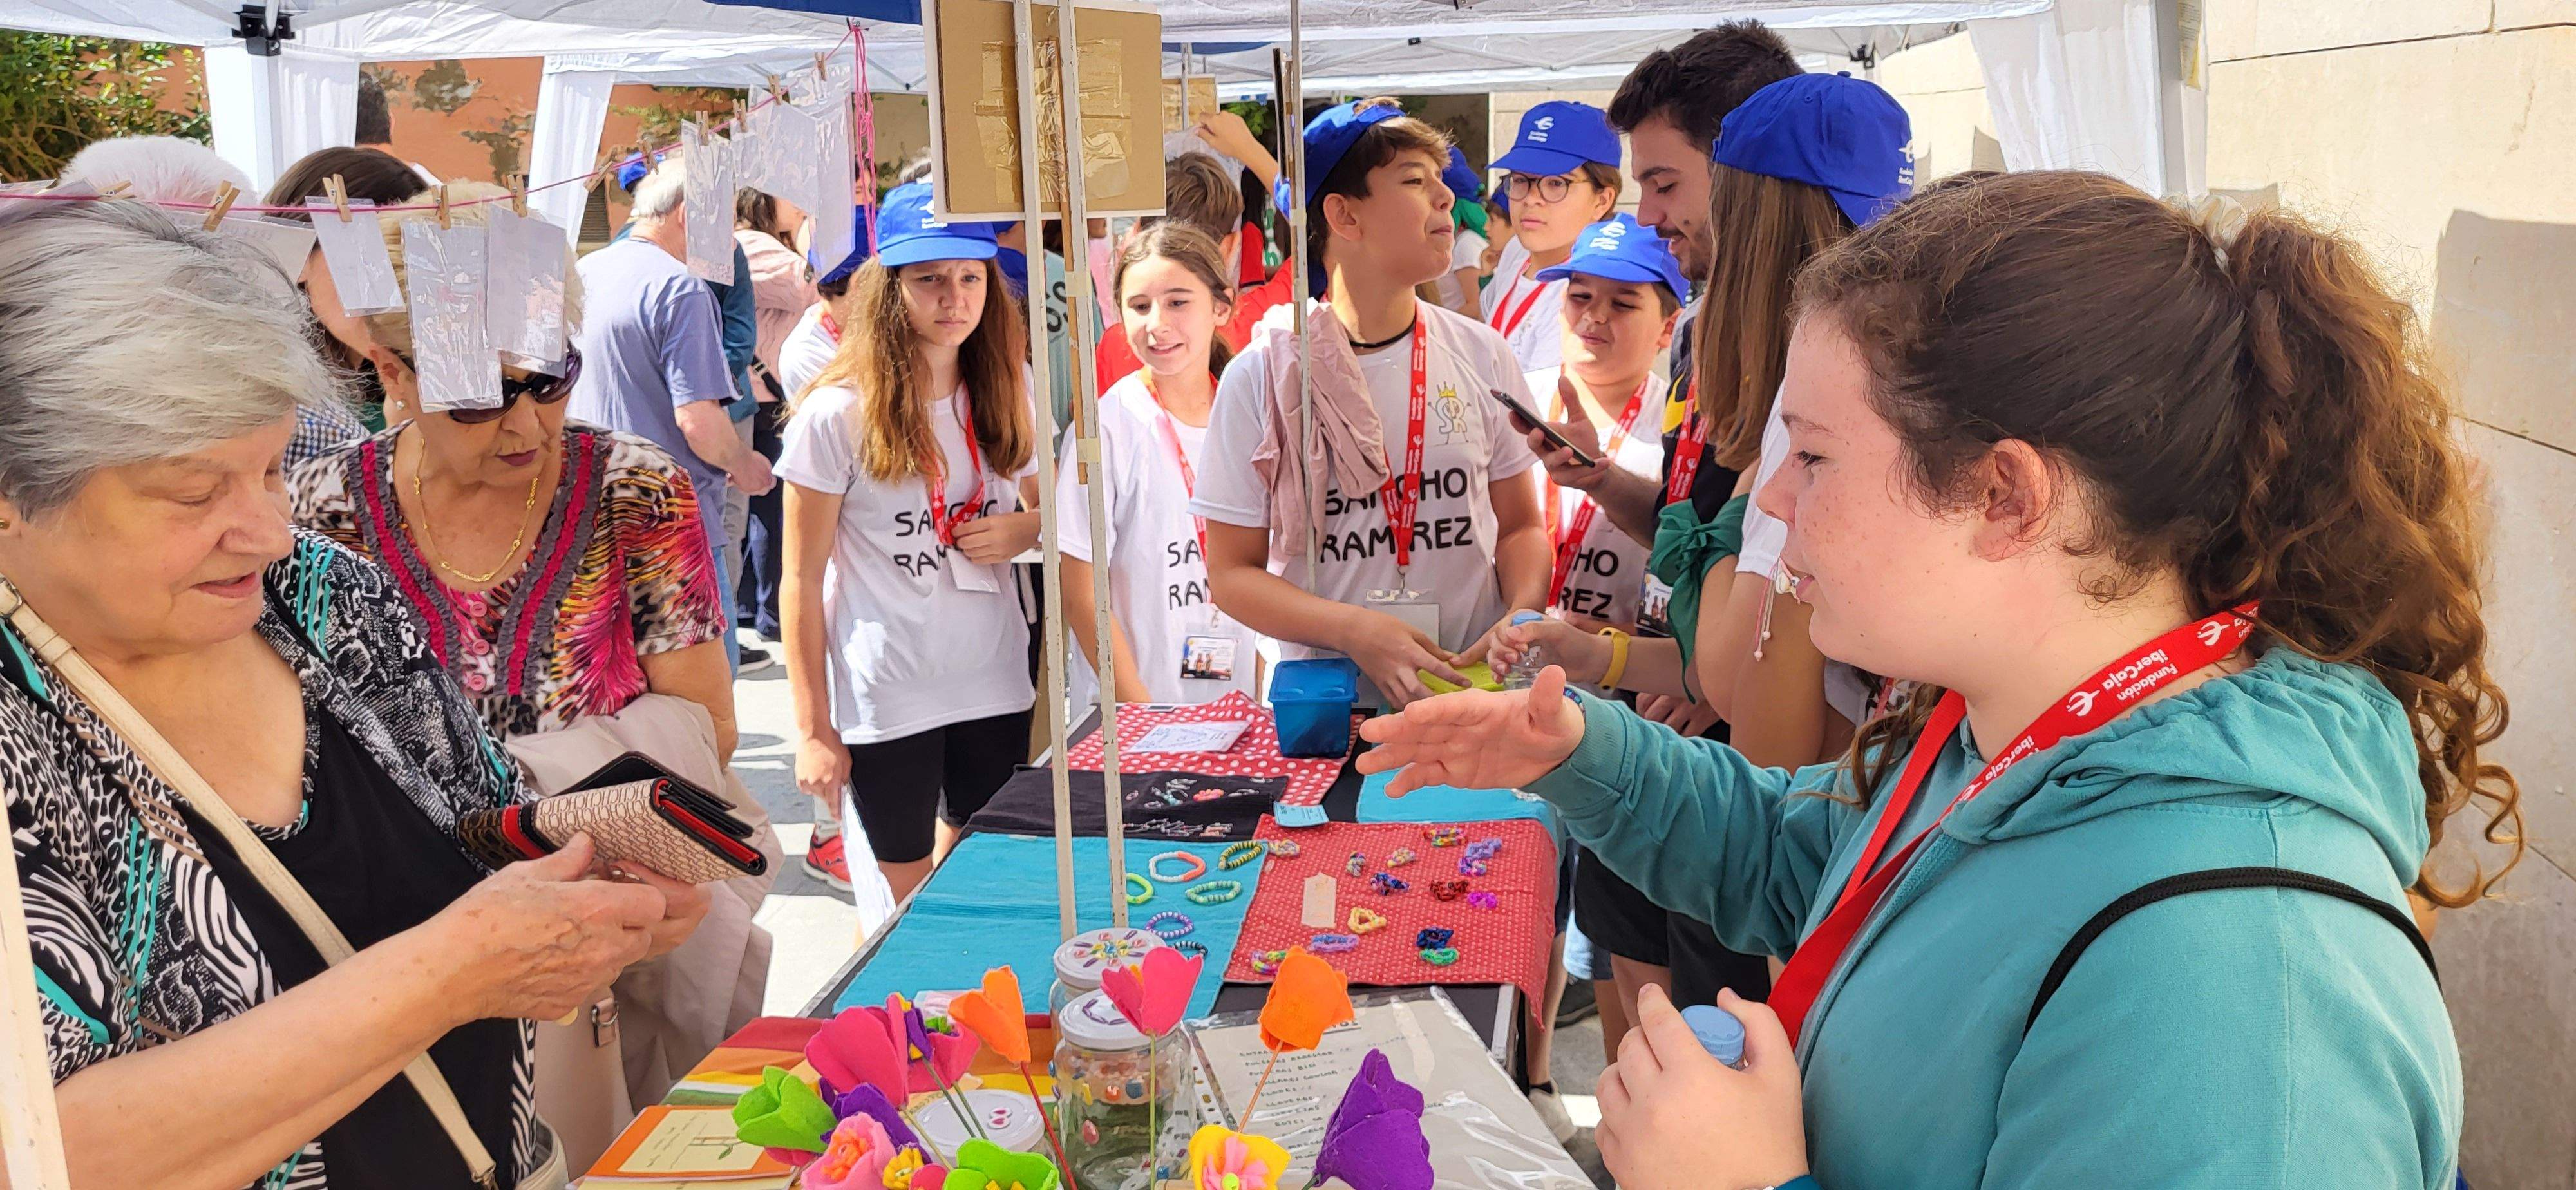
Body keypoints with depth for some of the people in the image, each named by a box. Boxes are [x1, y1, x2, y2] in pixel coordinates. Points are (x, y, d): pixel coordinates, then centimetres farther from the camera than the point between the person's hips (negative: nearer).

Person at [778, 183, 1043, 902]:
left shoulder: (1007, 393, 3)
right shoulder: (837, 415, -11)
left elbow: (1047, 510, 18)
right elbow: (802, 582, -7)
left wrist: (1023, 531, -6)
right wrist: (812, 730, -7)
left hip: (996, 687, 4)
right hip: (885, 701, -4)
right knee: (909, 900, 9)